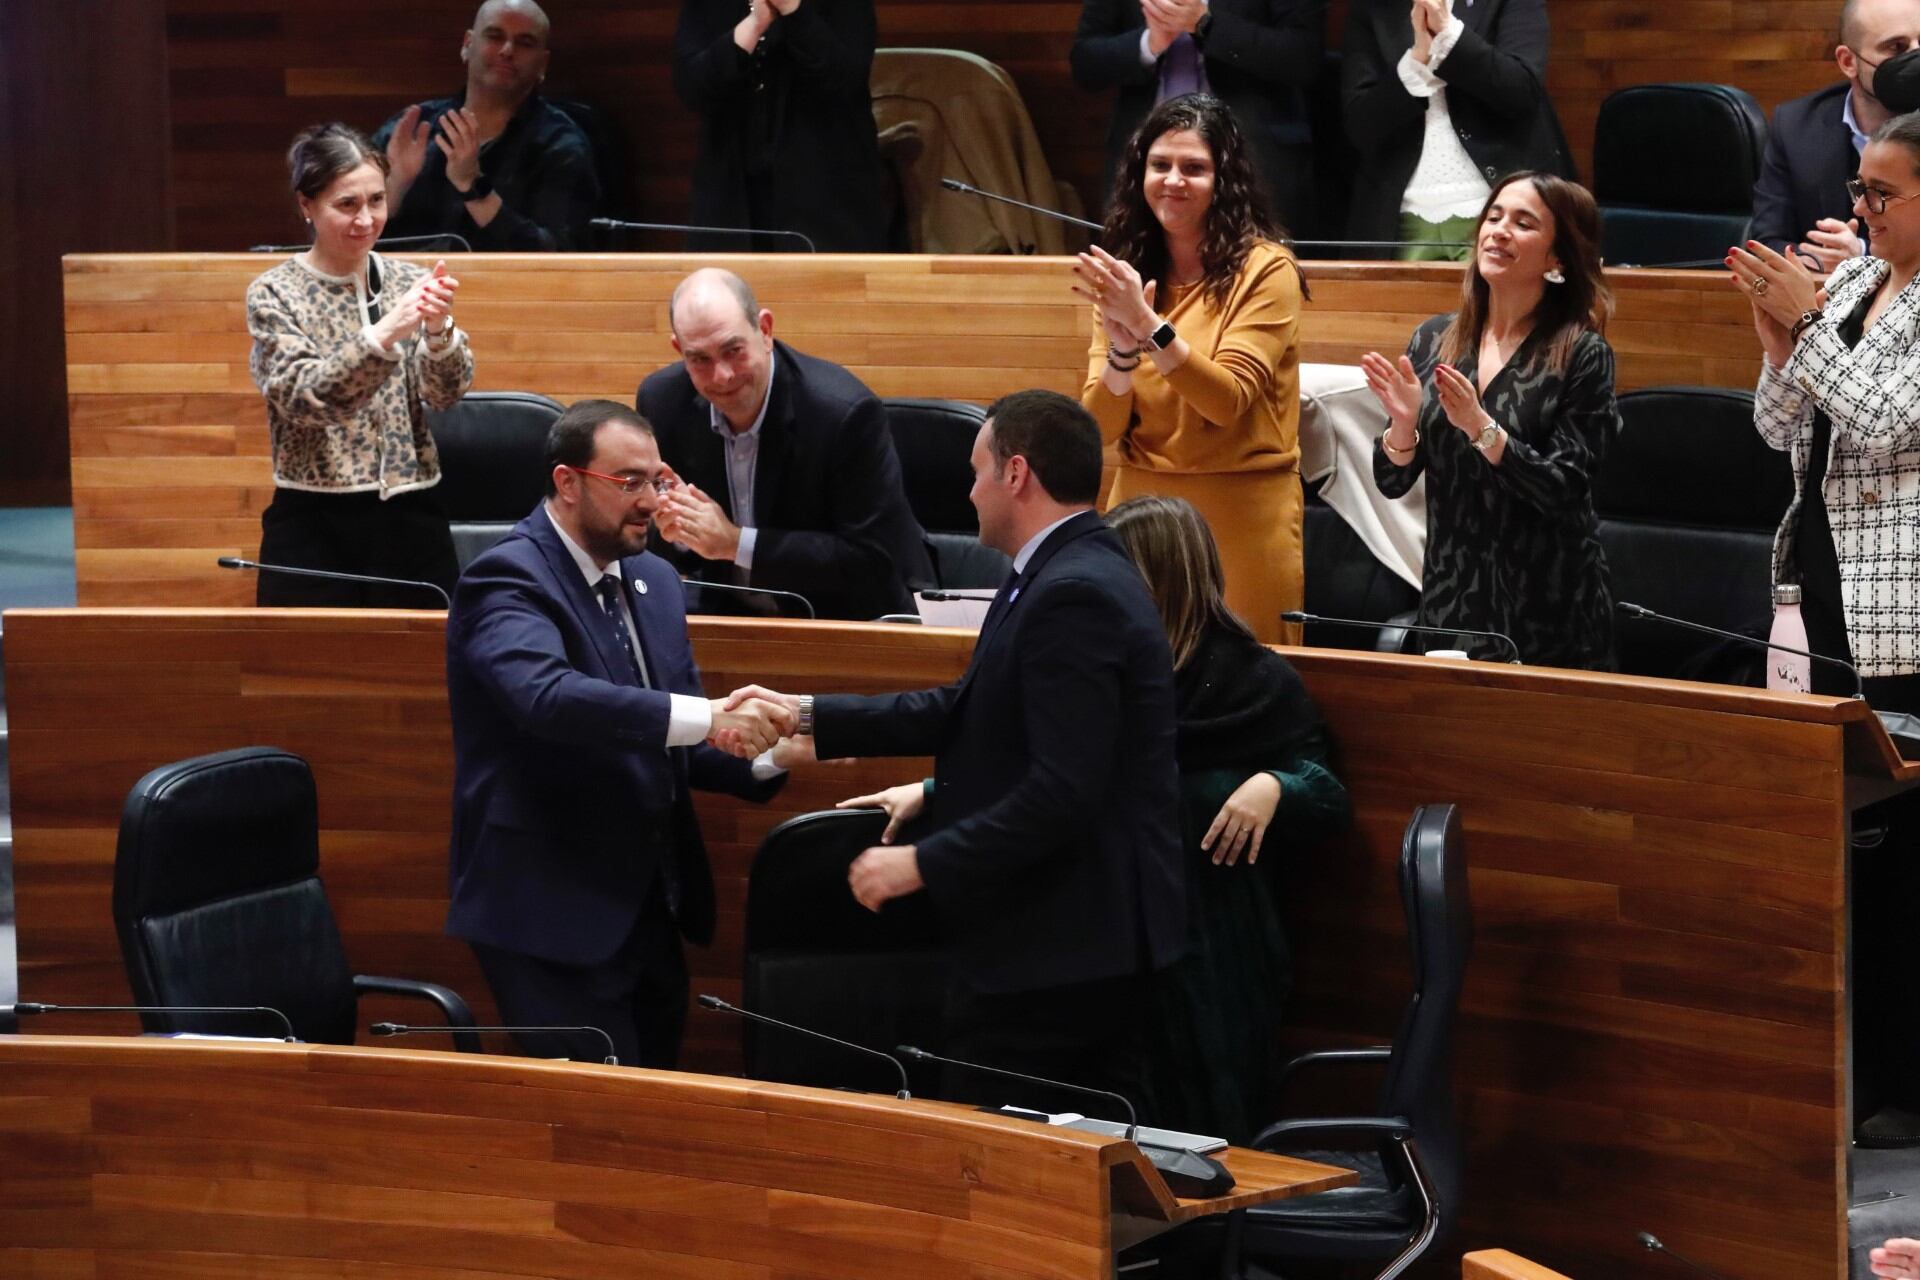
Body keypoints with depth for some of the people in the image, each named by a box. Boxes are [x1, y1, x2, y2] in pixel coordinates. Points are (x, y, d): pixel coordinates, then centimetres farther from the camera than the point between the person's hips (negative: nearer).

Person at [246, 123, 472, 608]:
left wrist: (439, 331, -26)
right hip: (314, 526, -2)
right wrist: (384, 335, -30)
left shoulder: (411, 283, 5)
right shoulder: (275, 293, -4)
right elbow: (304, 398, -16)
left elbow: (448, 390, -5)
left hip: (411, 520, 3)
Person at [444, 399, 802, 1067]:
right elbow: (547, 695, -32)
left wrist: (766, 751, -5)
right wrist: (705, 717, -37)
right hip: (553, 911, -8)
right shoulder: (507, 578, -13)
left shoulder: (653, 581, 14)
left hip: (650, 906, 8)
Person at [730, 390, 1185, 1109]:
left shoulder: (1073, 597, -20)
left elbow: (1063, 790, -26)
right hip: (1097, 941, 10)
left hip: (1051, 951, -10)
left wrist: (923, 863, -20)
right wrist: (809, 716, 15)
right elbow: (968, 712, 16)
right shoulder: (1079, 577, 13)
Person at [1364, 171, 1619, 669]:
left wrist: (1481, 429, -25)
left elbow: (1564, 491, -14)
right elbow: (1392, 482, 6)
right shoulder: (1435, 340, 5)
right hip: (1449, 602, 4)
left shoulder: (1582, 355, -7)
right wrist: (1404, 422, -14)